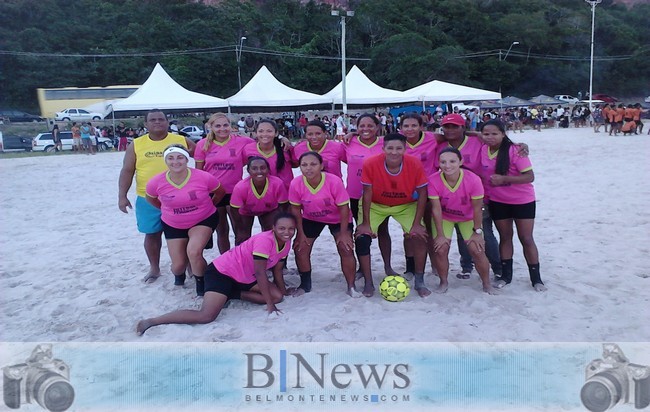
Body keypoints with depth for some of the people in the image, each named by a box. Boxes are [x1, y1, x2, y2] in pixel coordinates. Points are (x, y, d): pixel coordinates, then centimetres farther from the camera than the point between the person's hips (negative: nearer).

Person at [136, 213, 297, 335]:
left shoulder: (286, 243, -1)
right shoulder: (264, 240, -27)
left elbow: (277, 269, 12)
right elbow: (260, 273, -25)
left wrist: (284, 292, 13)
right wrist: (269, 304, -20)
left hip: (245, 277, 9)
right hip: (222, 272, -9)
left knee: (277, 296, -3)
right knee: (207, 316, -25)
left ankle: (234, 294, 4)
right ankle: (150, 321, -15)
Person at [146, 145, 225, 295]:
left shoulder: (203, 177, -23)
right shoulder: (156, 182, -18)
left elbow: (220, 192, -2)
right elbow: (150, 198, 7)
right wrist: (166, 209, 8)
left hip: (204, 220, -2)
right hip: (173, 225, 2)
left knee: (193, 252, -27)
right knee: (178, 265, 4)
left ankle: (201, 283, 3)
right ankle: (179, 274, 45)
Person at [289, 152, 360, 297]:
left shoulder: (334, 181, -33)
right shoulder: (295, 184, -25)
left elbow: (343, 207, -22)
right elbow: (296, 209, -10)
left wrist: (343, 233, -19)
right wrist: (301, 233, -8)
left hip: (338, 219, -2)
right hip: (311, 219, 3)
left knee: (346, 249, -13)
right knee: (300, 248, -3)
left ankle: (351, 287, 7)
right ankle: (305, 284, 19)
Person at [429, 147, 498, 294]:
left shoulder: (473, 180, -29)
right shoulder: (433, 181, -28)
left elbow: (477, 208, -19)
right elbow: (436, 208, -21)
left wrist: (477, 232, -12)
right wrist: (440, 234, -16)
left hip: (468, 218, 0)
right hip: (444, 217, 0)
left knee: (477, 250, -8)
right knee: (440, 249, -12)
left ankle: (487, 284, 15)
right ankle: (443, 282, 13)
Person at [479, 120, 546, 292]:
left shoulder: (514, 151, -22)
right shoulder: (483, 150, -6)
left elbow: (530, 176, -23)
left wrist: (504, 178, -33)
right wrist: (484, 193, 3)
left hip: (522, 200, -4)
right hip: (497, 201, 4)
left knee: (526, 238, 3)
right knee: (504, 237, 13)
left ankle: (536, 278, 17)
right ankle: (506, 274, 25)